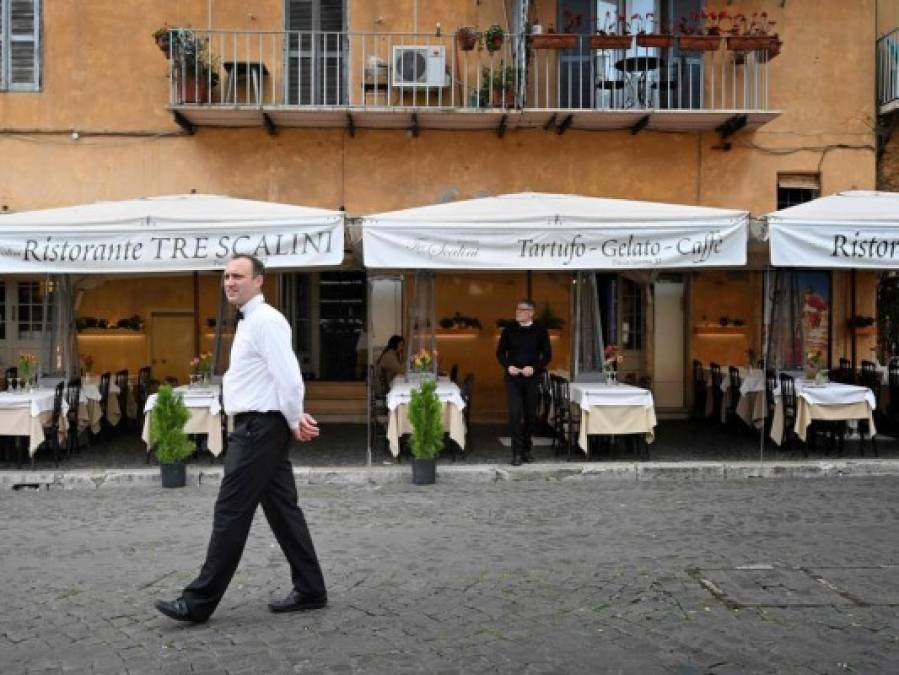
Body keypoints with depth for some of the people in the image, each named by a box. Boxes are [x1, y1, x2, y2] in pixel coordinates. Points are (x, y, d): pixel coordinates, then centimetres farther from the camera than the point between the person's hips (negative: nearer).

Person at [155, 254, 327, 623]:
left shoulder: (265, 320, -14)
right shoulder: (250, 322, 18)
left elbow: (287, 376, -20)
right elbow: (285, 379, 21)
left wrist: (294, 421, -9)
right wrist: (296, 418, 10)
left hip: (258, 429, -10)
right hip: (257, 428, 10)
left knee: (231, 513, -5)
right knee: (282, 510, 12)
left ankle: (199, 602, 1)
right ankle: (310, 590, 19)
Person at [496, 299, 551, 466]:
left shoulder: (540, 331, 2)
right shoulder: (509, 330, 3)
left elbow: (547, 355, 3)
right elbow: (500, 352, 8)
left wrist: (534, 368, -13)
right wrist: (508, 366, -10)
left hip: (531, 378, 1)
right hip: (512, 378, -1)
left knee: (530, 414, 7)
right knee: (515, 413, -9)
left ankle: (526, 449, 22)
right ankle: (517, 452, -6)